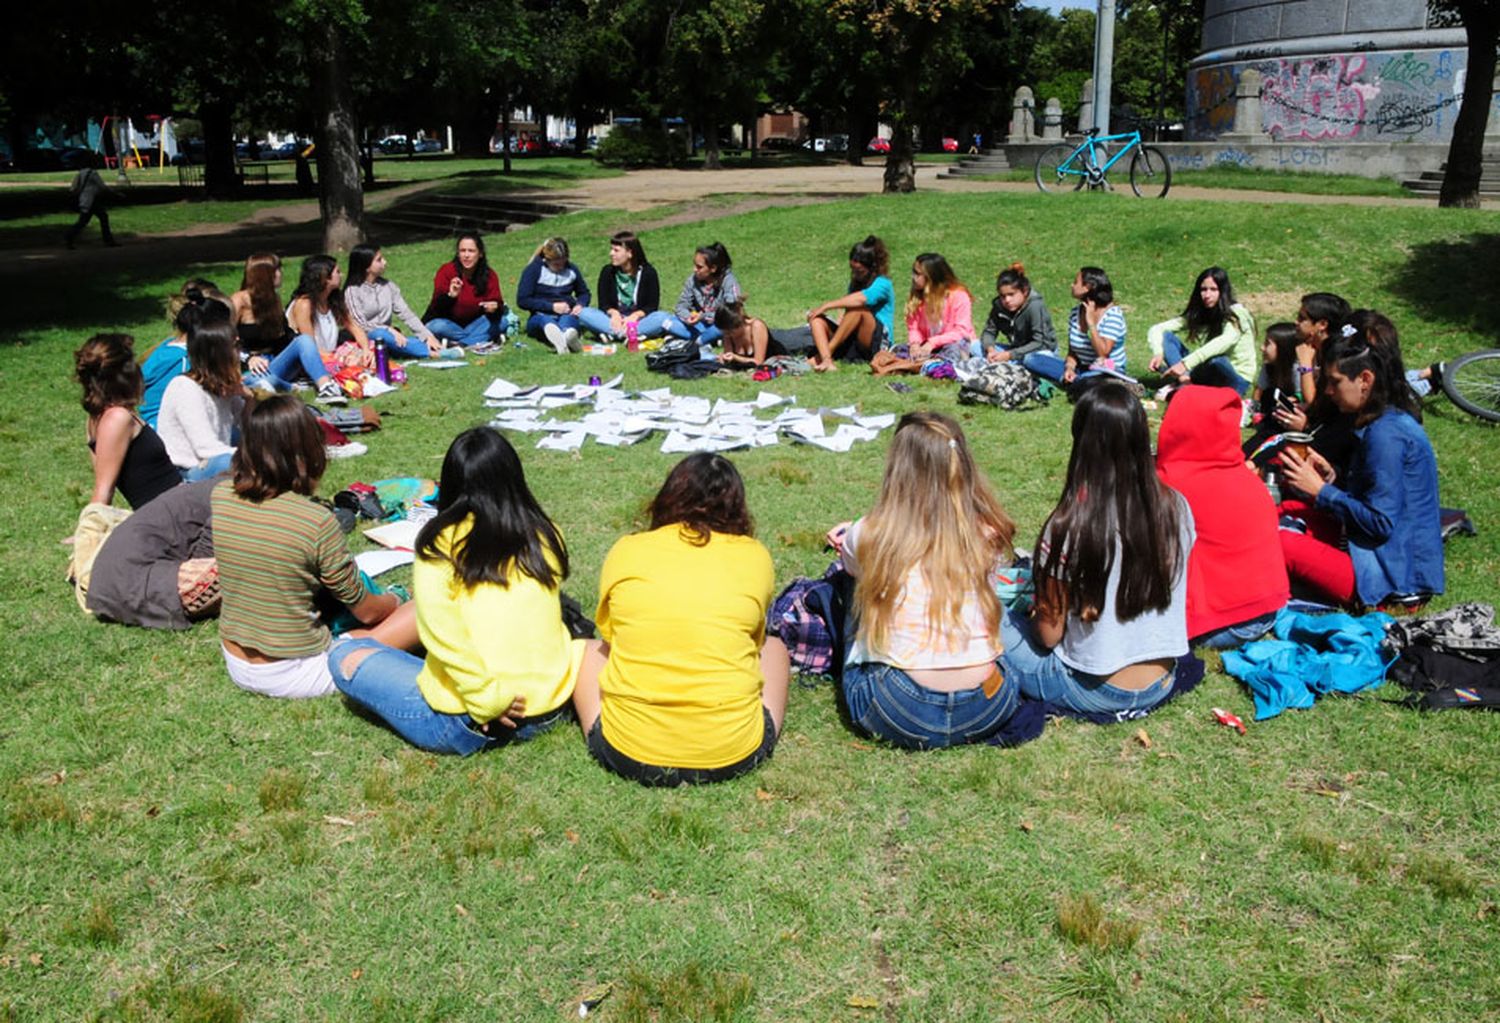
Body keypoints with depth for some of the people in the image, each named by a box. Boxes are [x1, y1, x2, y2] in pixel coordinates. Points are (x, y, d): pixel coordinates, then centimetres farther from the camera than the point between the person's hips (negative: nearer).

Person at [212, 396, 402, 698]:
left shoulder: (220, 496, -8)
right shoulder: (316, 521, -24)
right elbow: (366, 611, -8)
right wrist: (394, 601, 11)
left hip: (236, 667, 6)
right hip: (294, 677, -6)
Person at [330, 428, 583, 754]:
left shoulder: (442, 545, -11)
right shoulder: (544, 536, 1)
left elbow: (440, 631, -22)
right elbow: (526, 618, 7)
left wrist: (486, 701, -20)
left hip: (466, 727, -4)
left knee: (345, 658, 11)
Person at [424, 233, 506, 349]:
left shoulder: (490, 276, -5)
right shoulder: (446, 271, -14)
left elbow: (497, 303, -12)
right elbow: (436, 308, -22)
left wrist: (495, 308, -37)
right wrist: (450, 296, -43)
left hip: (473, 324, 2)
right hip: (449, 325, -2)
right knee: (437, 327, -35)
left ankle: (463, 344, -29)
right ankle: (481, 339, -25)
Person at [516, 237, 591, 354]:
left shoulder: (571, 269, 10)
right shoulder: (534, 269, 0)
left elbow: (584, 293, 24)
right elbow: (522, 300, -6)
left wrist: (580, 305, -2)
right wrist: (552, 307, -14)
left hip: (567, 316, 3)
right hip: (540, 317, -2)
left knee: (568, 318, -36)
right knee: (545, 320, -40)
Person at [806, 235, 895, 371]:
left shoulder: (882, 284, -8)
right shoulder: (855, 283, 18)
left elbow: (860, 299, -28)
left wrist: (827, 306, -26)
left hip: (878, 341, -7)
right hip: (852, 341, 7)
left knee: (858, 307, -32)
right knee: (816, 319, -13)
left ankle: (828, 350, -30)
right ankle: (827, 361, -40)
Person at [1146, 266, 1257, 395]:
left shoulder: (1237, 314, -16)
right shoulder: (1196, 315, 0)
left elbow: (1225, 341, -37)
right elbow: (1156, 329, -4)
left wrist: (1186, 363, -45)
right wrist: (1158, 353, -26)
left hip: (1236, 379, -5)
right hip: (1208, 374, 5)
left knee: (1217, 360, -41)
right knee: (1167, 336, -9)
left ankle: (1183, 381, -16)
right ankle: (1184, 379, -30)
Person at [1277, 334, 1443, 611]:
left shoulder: (1385, 435, -19)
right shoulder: (1391, 422, 11)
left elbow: (1380, 523, -22)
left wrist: (1320, 490, -15)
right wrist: (1331, 477, 4)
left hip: (1394, 580, -10)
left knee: (1279, 543, -21)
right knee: (1286, 513, 11)